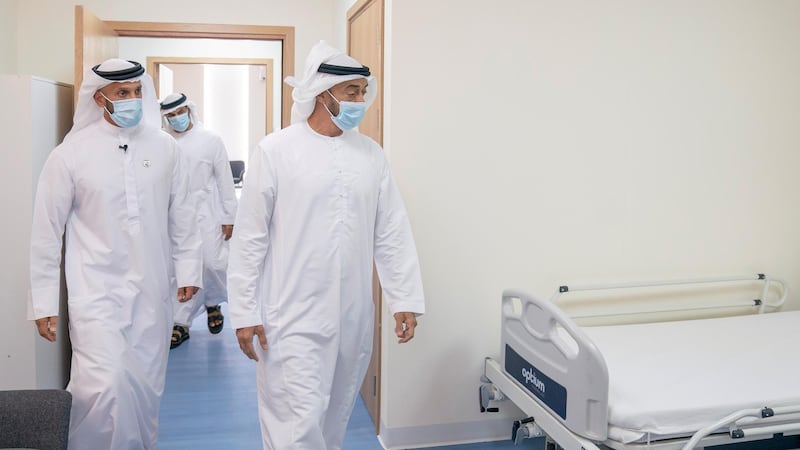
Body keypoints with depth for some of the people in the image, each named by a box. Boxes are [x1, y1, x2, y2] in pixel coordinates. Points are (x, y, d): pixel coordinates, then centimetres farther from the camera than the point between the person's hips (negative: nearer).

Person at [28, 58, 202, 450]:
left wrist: (188, 268, 7)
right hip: (97, 291, -3)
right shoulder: (70, 153, -6)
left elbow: (181, 215, 8)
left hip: (153, 292, 3)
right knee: (105, 385, -14)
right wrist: (43, 302, 0)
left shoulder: (164, 147, 1)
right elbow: (47, 231, -2)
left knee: (147, 386, 12)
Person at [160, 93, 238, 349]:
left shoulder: (211, 139, 0)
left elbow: (224, 179, 1)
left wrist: (229, 217, -1)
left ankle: (212, 303, 27)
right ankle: (181, 323, 15)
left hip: (206, 212, -1)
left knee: (212, 263, -4)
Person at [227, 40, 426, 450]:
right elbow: (249, 238, -5)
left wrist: (405, 300, 2)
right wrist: (244, 312, -5)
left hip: (353, 317, 4)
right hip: (293, 318, -4)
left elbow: (392, 233, 6)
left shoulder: (371, 154, 5)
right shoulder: (275, 151, -7)